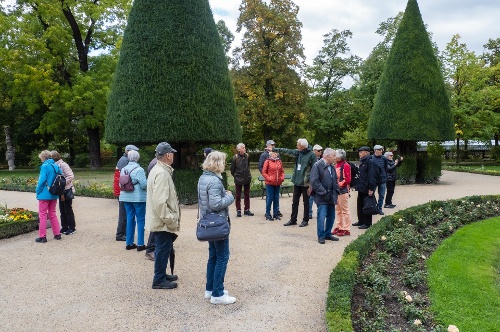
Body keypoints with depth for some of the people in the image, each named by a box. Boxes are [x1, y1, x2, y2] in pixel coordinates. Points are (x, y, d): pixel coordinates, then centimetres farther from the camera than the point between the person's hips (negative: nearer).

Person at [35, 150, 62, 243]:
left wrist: (38, 192, -7)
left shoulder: (45, 166, -13)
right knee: (52, 214, 16)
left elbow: (42, 180, -19)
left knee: (43, 215, 2)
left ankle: (42, 236, 5)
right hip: (54, 194, 7)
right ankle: (57, 234, 19)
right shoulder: (56, 166, 6)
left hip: (45, 194, -6)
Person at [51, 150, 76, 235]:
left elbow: (71, 176, -20)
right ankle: (64, 227, 22)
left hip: (67, 191, -8)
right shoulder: (56, 166, 8)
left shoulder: (63, 165, -15)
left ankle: (72, 227, 10)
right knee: (62, 210, 13)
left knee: (68, 210, 0)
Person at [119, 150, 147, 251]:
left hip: (126, 197, 6)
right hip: (138, 198, -6)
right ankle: (140, 244, 6)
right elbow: (144, 184, -19)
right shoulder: (139, 170, -15)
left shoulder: (123, 169, 5)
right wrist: (148, 184, 2)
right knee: (140, 220, 3)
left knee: (130, 219, 14)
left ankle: (129, 243, 19)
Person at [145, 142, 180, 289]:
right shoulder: (162, 173, -22)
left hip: (161, 220, 10)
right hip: (163, 221, -10)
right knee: (163, 249, 1)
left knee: (163, 248, 20)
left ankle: (162, 274, 33)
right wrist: (170, 219, -21)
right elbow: (160, 201, -28)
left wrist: (171, 218, 19)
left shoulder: (158, 170, 12)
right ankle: (159, 280, 12)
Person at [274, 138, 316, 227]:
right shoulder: (298, 152, 7)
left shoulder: (311, 155, -12)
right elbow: (286, 151, 14)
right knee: (295, 201, 12)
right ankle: (293, 219, 22)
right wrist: (274, 149, 15)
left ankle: (305, 220, 18)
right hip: (297, 181, 6)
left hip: (305, 182, -6)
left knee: (306, 202, 7)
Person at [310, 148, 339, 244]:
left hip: (331, 196, 8)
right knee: (322, 216, -6)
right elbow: (314, 181, -17)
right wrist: (324, 193, -17)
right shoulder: (317, 166, -11)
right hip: (322, 197, -7)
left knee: (331, 216, 12)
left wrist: (336, 191, 7)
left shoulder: (332, 167, 14)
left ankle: (328, 234, 26)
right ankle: (321, 236, 6)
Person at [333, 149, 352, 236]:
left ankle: (346, 229, 5)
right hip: (336, 190, 8)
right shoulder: (336, 165, 13)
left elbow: (347, 179, -16)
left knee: (345, 210, -1)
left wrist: (339, 184, -16)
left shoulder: (345, 165, -11)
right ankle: (339, 227, 23)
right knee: (338, 210, 14)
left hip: (343, 191, -8)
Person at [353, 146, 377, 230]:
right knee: (360, 205, 15)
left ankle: (367, 223, 9)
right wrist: (358, 185, 16)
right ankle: (361, 221, 27)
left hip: (366, 189, -10)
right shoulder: (362, 162, 16)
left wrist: (371, 188, -23)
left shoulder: (370, 162, -14)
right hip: (361, 188, 10)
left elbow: (371, 175, -20)